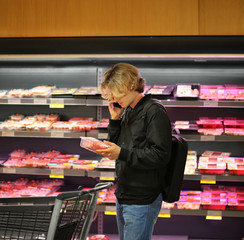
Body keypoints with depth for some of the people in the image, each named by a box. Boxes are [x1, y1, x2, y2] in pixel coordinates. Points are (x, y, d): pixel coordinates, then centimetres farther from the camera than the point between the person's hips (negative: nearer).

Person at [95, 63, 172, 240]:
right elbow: (115, 146, 13)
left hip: (141, 202, -8)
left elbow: (161, 155, -21)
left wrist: (122, 153, -25)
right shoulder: (127, 112, 12)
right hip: (122, 197, 8)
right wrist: (115, 120, 0)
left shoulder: (154, 113, -14)